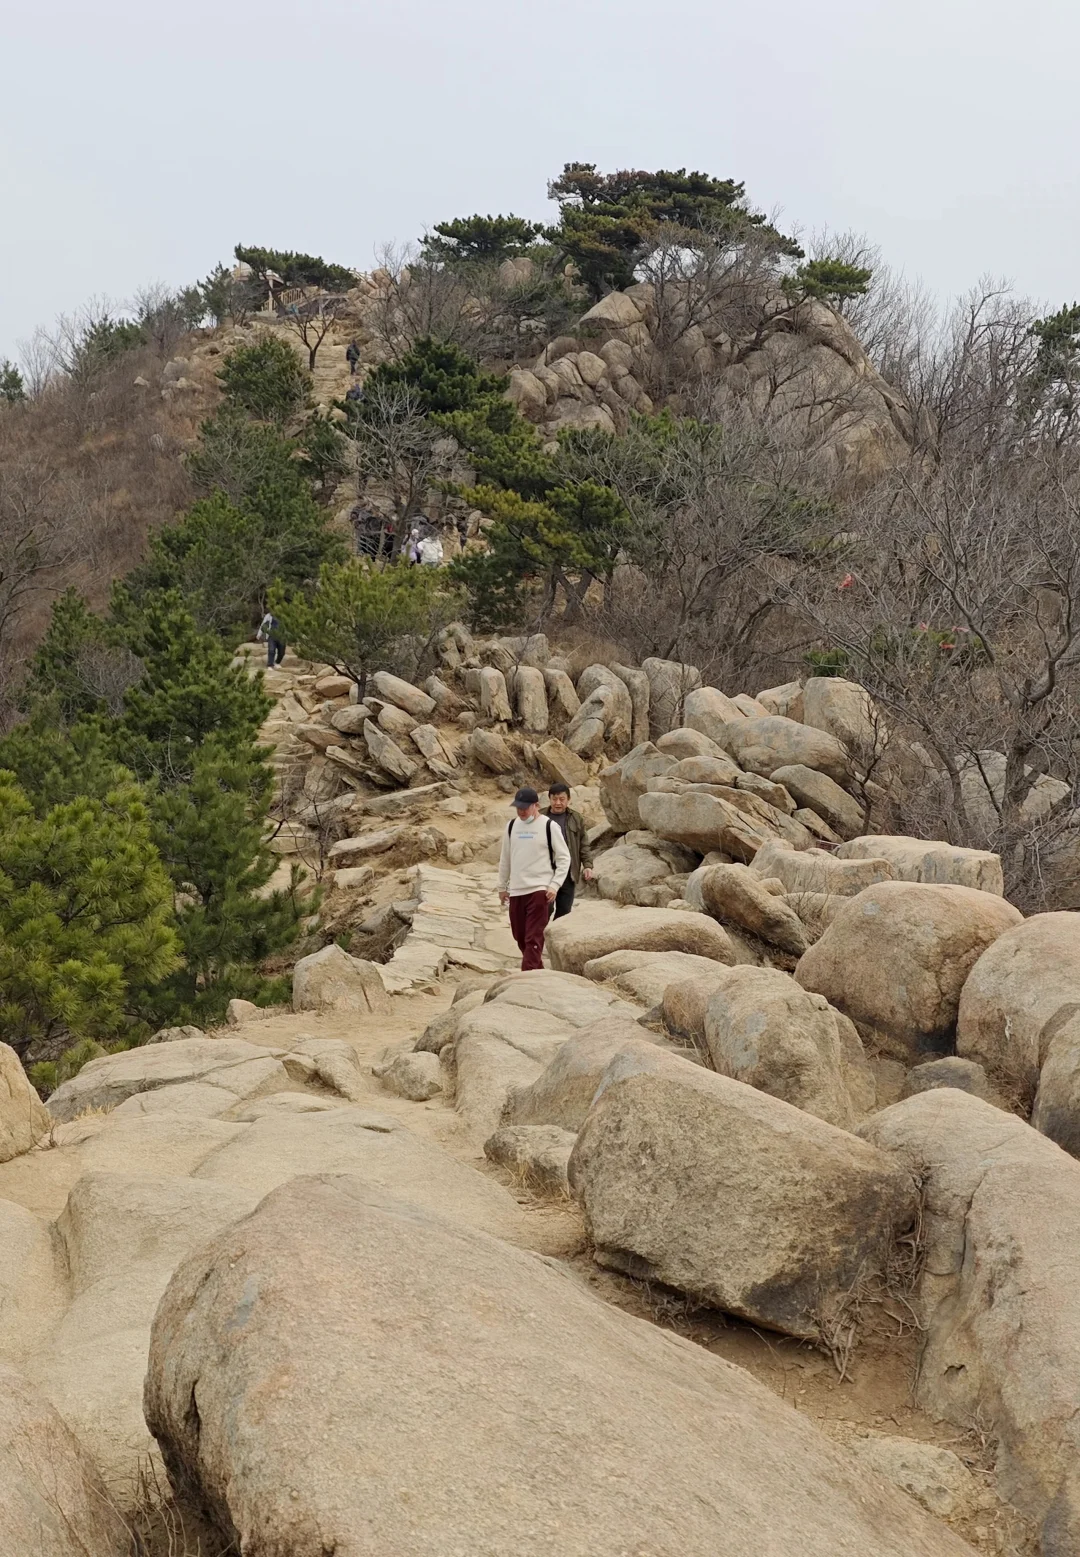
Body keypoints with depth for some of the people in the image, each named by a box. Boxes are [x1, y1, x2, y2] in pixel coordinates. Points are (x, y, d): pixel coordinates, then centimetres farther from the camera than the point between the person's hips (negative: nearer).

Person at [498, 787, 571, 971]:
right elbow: (505, 858, 17)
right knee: (520, 936, 13)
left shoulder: (549, 826, -7)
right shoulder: (512, 825, 8)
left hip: (539, 890, -6)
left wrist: (555, 885, -13)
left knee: (534, 938, -10)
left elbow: (564, 858, -4)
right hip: (516, 891, 6)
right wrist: (502, 886, 18)